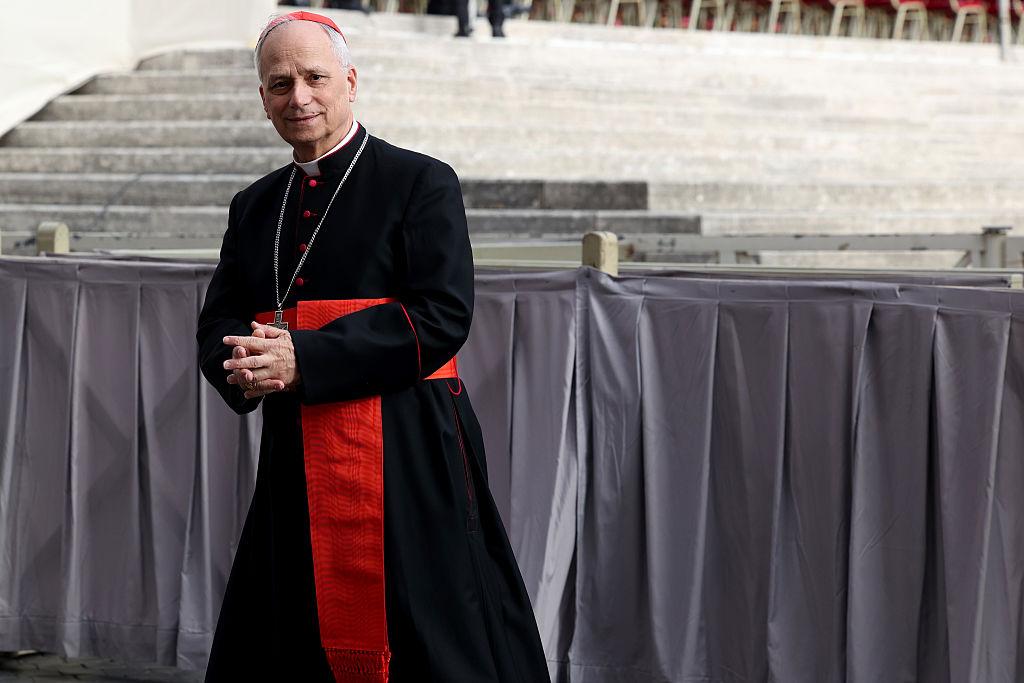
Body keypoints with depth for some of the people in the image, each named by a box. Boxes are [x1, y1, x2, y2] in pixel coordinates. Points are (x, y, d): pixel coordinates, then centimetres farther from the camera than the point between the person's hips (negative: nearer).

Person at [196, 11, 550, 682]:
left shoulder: (421, 184, -3)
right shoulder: (254, 208, 16)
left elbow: (442, 317, -13)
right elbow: (218, 326, 13)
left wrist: (303, 359, -19)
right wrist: (247, 367, -13)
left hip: (409, 462, -6)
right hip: (297, 467, 6)